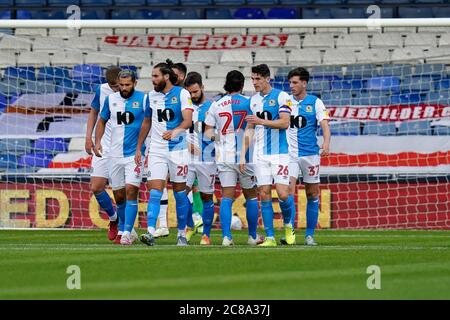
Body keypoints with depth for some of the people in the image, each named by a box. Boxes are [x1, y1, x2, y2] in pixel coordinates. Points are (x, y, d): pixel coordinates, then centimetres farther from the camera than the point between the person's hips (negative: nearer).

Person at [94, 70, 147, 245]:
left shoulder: (143, 99, -4)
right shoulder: (111, 99, 7)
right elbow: (102, 120, 19)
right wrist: (97, 141, 6)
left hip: (135, 153, -4)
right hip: (115, 154, 4)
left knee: (131, 191, -14)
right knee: (120, 194, 8)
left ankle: (127, 233, -13)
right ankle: (129, 231, 23)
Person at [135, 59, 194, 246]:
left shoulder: (182, 94, -5)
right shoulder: (152, 96, 9)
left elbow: (188, 120, -17)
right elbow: (147, 122, 20)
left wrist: (175, 131, -36)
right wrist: (138, 148, 20)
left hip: (178, 149, -3)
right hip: (157, 151, 3)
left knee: (179, 192, 5)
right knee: (155, 191, -9)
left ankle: (182, 234, 17)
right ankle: (150, 232, -18)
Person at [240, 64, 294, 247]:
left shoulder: (281, 96, -5)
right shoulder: (254, 100, 13)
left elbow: (285, 122, -14)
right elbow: (249, 129, 17)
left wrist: (261, 121, -20)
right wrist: (243, 154, 12)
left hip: (279, 152, -5)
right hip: (260, 155, 5)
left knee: (283, 193, -11)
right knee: (264, 195, -1)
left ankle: (288, 225, 16)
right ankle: (270, 237, 1)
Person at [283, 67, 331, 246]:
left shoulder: (315, 102, 2)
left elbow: (324, 125, -7)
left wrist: (326, 143, -23)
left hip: (310, 152, -1)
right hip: (289, 153, 1)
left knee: (312, 194, 5)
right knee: (288, 190, -14)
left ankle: (309, 234, 14)